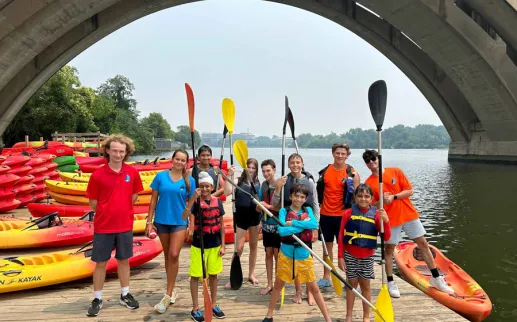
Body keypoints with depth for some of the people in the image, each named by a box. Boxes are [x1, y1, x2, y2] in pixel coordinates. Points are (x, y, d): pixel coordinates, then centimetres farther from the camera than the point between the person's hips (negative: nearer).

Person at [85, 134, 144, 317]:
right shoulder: (98, 174, -11)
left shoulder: (132, 173, -3)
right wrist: (107, 214, 0)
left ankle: (125, 295, 29)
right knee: (100, 262, 8)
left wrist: (122, 211, 5)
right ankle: (97, 299, 22)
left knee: (124, 260, 14)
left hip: (125, 225, 3)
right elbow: (92, 201, -2)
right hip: (103, 226, -2)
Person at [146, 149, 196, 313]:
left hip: (179, 222, -1)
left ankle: (168, 295, 2)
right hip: (162, 221, 1)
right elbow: (154, 200, 0)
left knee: (174, 255, -8)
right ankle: (171, 290, 28)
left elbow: (191, 204, 2)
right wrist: (149, 221, -3)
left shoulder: (190, 181, -3)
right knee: (167, 255, 13)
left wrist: (192, 224, -2)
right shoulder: (160, 176, -2)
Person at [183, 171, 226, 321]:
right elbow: (185, 216, -25)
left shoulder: (218, 202, 0)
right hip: (198, 245, -3)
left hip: (215, 245, 3)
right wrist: (194, 198, -39)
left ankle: (214, 305, 30)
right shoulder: (195, 202, -8)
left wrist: (223, 245, 4)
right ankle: (195, 308, 20)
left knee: (213, 274, 14)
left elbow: (221, 225, 5)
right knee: (196, 276, 6)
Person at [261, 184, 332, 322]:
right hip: (286, 253, -1)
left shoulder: (308, 210, 1)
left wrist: (293, 223, -21)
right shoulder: (284, 211, -6)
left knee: (313, 287, 9)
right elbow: (281, 231, -21)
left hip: (303, 254, 1)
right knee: (278, 285, 14)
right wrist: (303, 225, -21)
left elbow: (314, 225, -19)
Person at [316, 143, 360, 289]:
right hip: (325, 214, 4)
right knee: (327, 245, 12)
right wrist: (319, 204, 7)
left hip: (343, 215, -4)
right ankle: (326, 278, 23)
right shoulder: (325, 171, 5)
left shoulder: (352, 173, -5)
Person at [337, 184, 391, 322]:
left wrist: (386, 220, -23)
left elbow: (386, 237, -7)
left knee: (365, 285, 12)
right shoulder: (348, 213, -7)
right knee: (352, 284, 10)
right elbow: (341, 237, -5)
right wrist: (340, 257, -6)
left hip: (367, 256, 1)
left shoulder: (376, 214, -5)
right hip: (350, 255, -1)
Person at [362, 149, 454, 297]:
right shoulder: (369, 183, -2)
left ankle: (436, 278, 20)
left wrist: (393, 197, -16)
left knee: (423, 244, 7)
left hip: (409, 214, 1)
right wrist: (382, 201, -19)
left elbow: (410, 191, -3)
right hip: (390, 219, -1)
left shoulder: (396, 172, 0)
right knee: (389, 249, 4)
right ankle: (391, 283, 18)